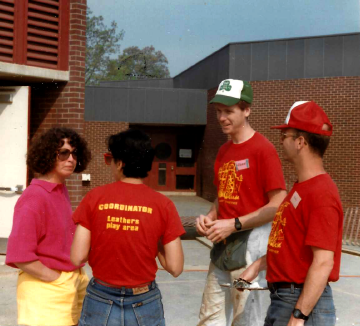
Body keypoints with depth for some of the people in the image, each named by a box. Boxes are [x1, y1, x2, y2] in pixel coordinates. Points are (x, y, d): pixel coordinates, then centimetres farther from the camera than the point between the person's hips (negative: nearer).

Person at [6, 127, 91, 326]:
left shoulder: (61, 191, 8)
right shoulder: (34, 196, -16)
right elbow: (20, 257, -21)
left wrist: (76, 278, 8)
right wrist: (59, 280, -15)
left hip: (72, 285, 8)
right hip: (45, 289, -8)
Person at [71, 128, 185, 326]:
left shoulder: (94, 198, -8)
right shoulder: (163, 205, -8)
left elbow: (78, 258, -8)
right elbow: (175, 268, -8)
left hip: (100, 303, 0)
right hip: (144, 304, 0)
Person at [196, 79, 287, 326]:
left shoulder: (263, 148, -11)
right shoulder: (223, 151, 13)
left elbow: (278, 205, -15)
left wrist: (234, 224, -18)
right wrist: (210, 217, 5)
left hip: (251, 242, -8)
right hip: (223, 242, 8)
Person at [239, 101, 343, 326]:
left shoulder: (321, 194, -20)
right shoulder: (302, 187, 10)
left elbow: (323, 263, -24)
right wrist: (259, 265, 12)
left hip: (305, 303, -9)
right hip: (281, 299, 9)